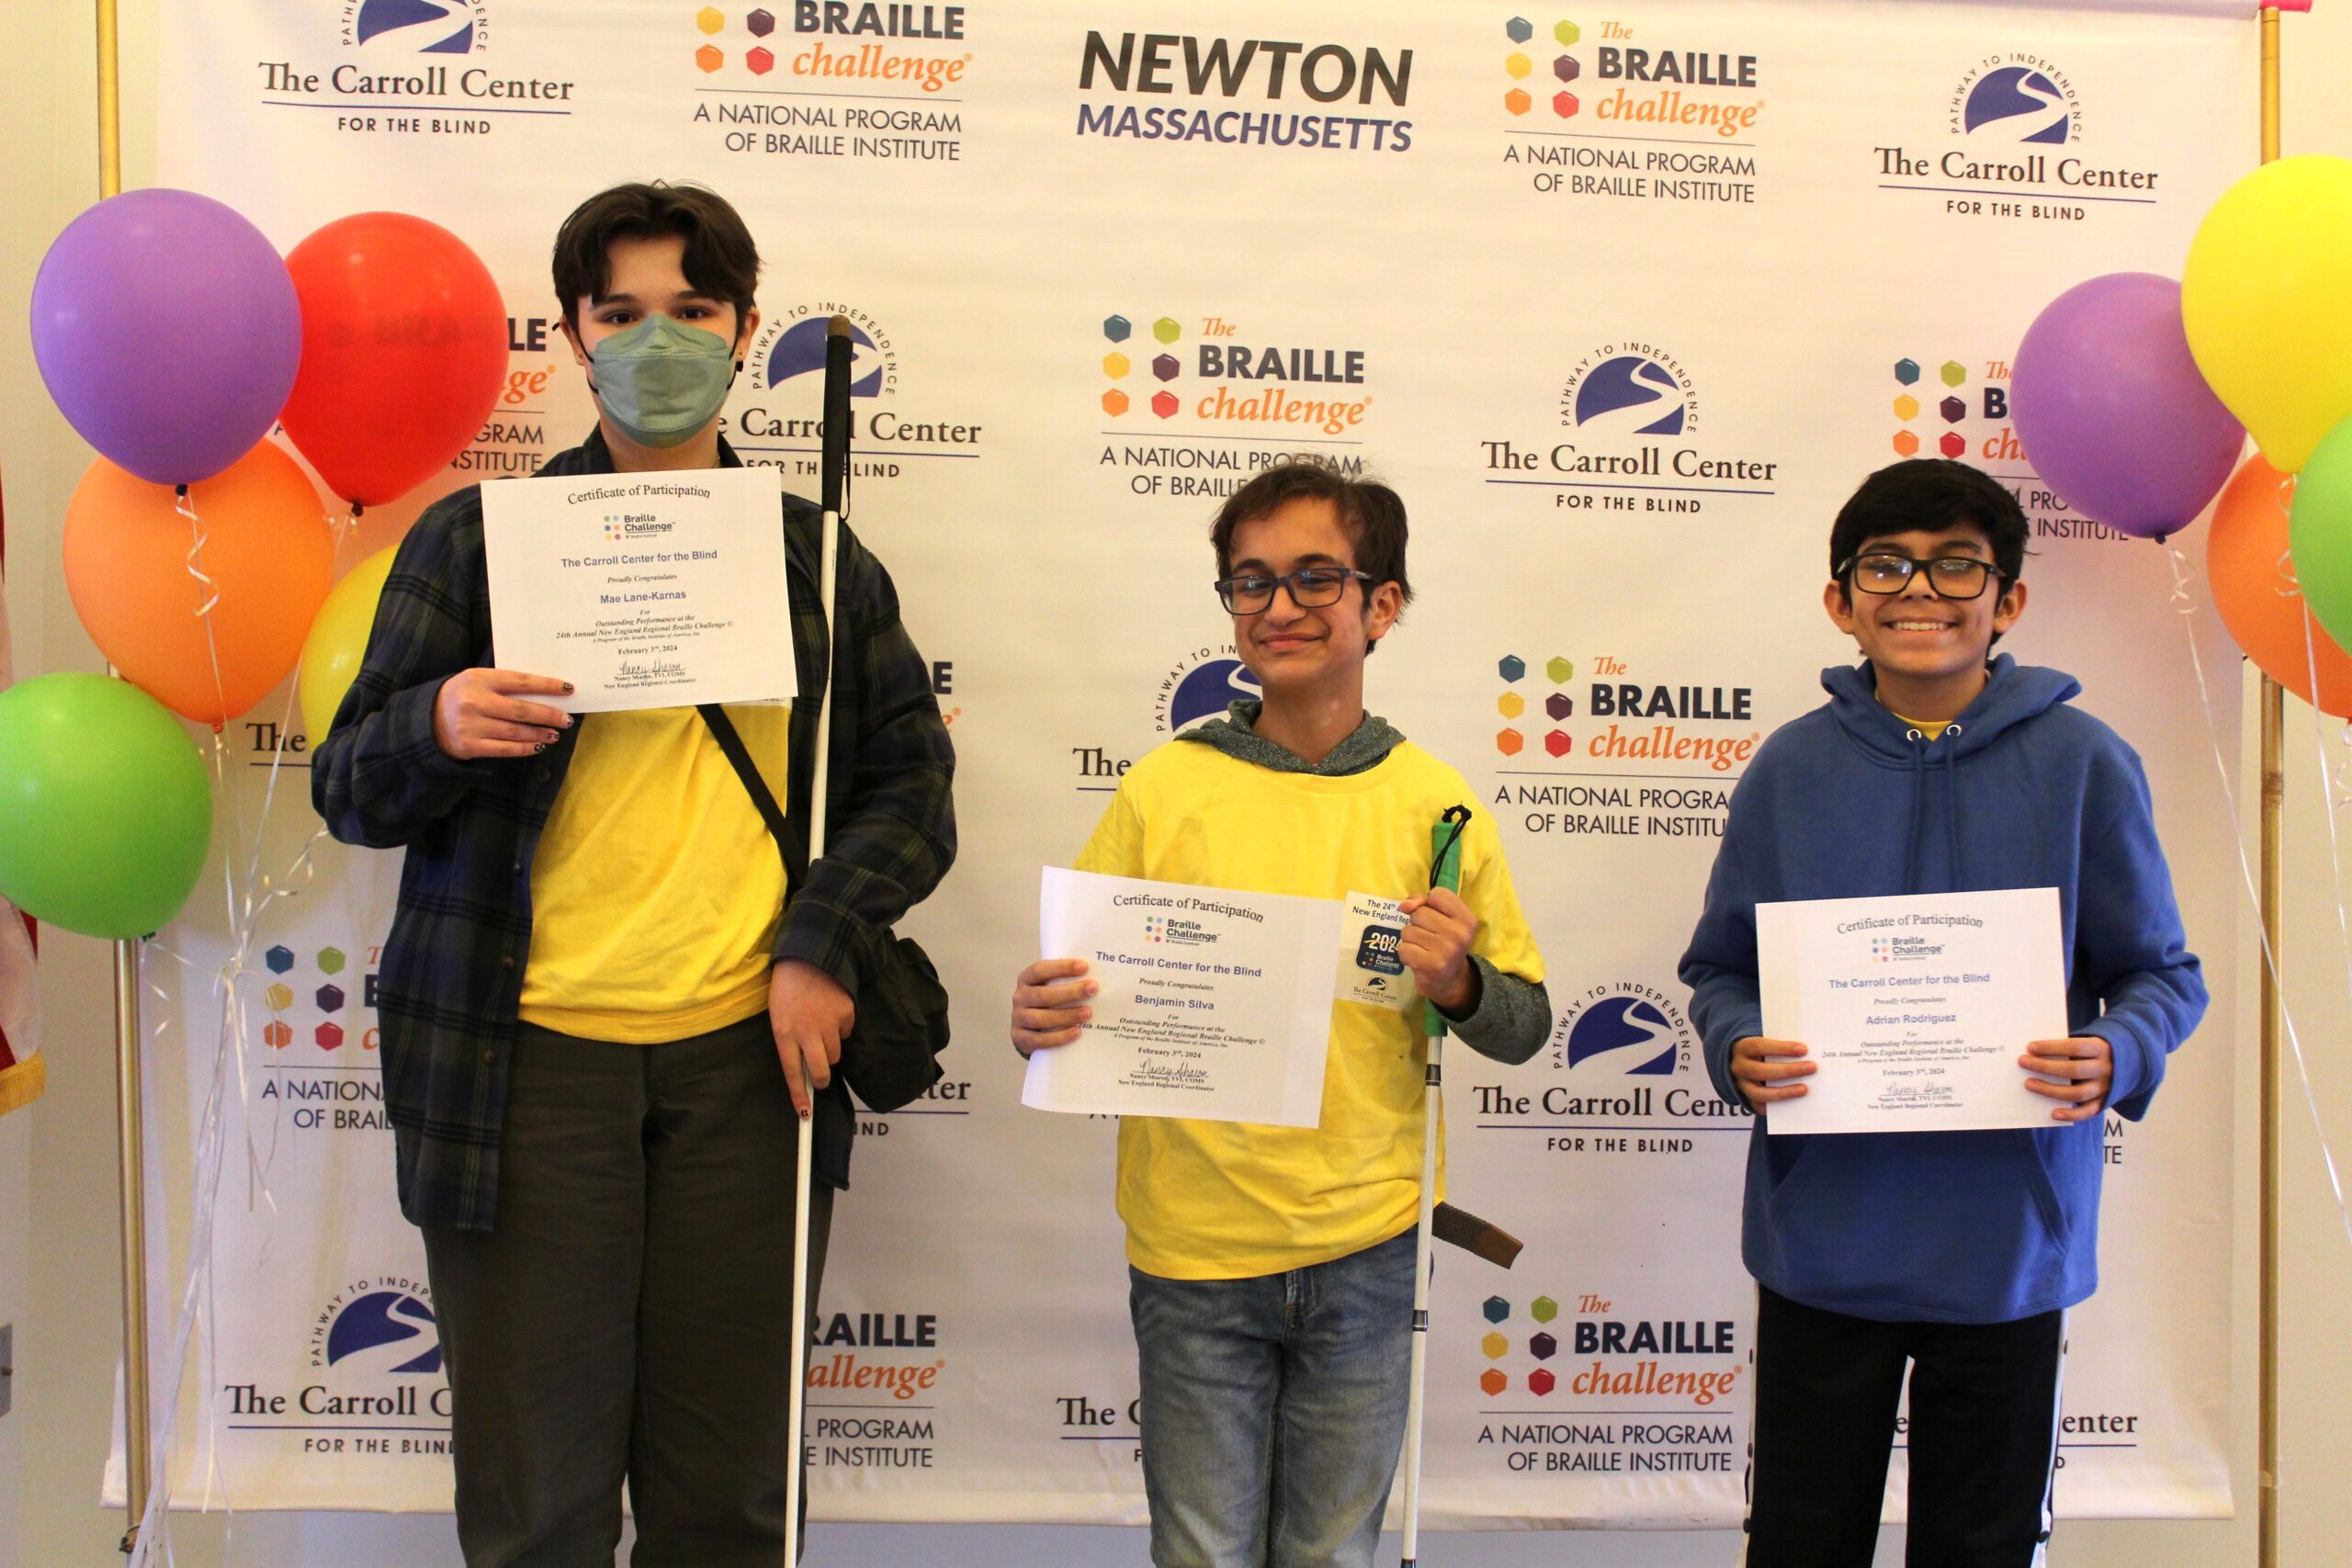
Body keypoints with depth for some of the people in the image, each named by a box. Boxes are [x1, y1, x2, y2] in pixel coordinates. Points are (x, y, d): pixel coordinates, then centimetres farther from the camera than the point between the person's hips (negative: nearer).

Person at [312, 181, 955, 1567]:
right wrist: (440, 729, -17)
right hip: (531, 1057, -1)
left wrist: (822, 943, -3)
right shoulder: (475, 539, 6)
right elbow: (348, 788, 5)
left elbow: (911, 780, 12)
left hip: (748, 1052, 2)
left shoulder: (818, 555, 13)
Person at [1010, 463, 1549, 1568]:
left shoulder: (1433, 804, -1)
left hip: (1365, 1247, 1)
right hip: (1193, 1238, 0)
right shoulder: (1163, 789, -3)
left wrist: (1460, 984, -15)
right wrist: (1038, 1023, -20)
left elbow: (1524, 1027, 6)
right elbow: (1074, 988, 1)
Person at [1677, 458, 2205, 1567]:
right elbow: (1721, 968, 6)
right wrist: (1737, 1051, -15)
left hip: (2010, 1242, 0)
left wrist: (2115, 1057, -18)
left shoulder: (2081, 764, -3)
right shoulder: (1792, 768, 0)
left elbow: (2163, 974, 2)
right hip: (1822, 1236, 1)